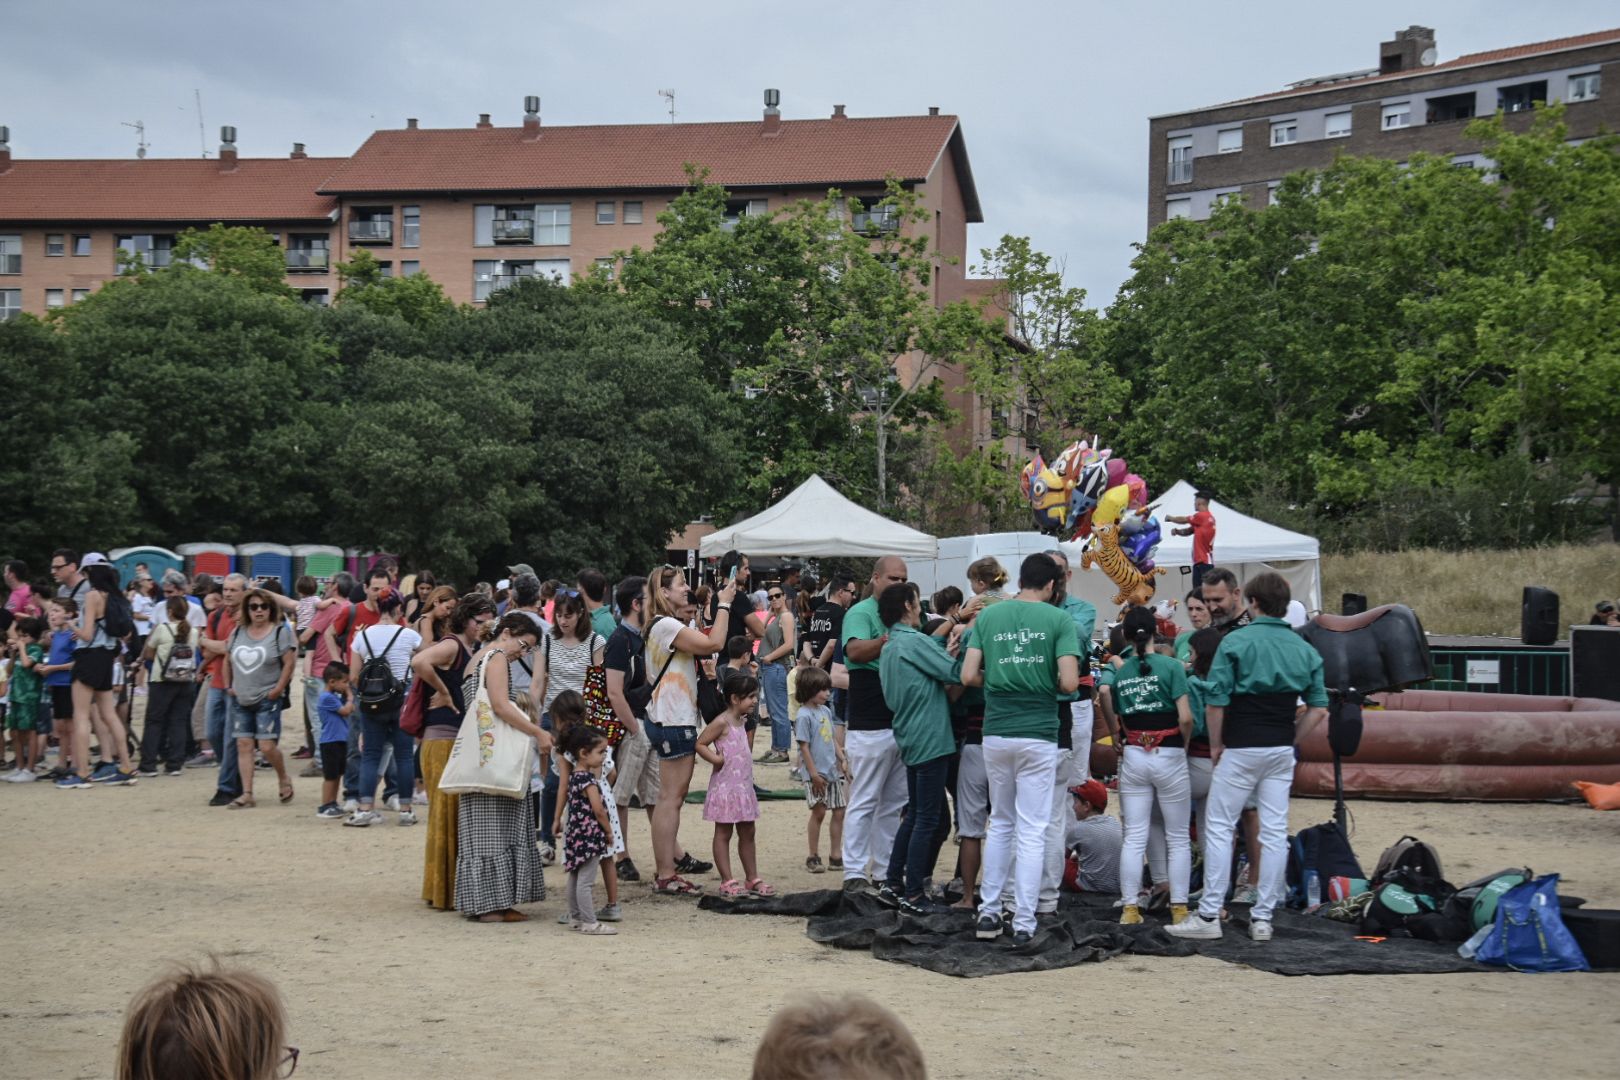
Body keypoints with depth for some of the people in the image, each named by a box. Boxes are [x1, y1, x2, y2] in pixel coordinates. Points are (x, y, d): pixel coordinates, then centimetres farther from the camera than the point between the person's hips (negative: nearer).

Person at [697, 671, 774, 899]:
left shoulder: (740, 721, 12)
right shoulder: (722, 722, -14)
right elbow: (700, 744, -18)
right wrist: (716, 759, -22)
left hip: (743, 785, 9)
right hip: (726, 786, -9)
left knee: (747, 833, 13)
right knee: (723, 833, 0)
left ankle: (752, 879, 20)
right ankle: (727, 882, 2)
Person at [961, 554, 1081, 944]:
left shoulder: (988, 615, 5)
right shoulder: (1058, 620, -4)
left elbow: (968, 676, 0)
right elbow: (1069, 682, -12)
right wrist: (1048, 684, 9)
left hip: (995, 733, 3)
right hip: (1038, 735, -3)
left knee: (1000, 823, 17)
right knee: (1032, 831, 2)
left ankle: (988, 912, 17)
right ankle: (1024, 923, 1)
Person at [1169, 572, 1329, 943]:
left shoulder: (1236, 641, -9)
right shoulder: (1304, 649, 7)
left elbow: (1215, 700, -12)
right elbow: (1318, 707, 8)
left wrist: (1216, 745, 0)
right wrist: (1290, 740, 14)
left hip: (1240, 747, -5)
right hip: (1281, 751, 5)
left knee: (1219, 828, 2)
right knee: (1275, 832, 6)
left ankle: (1209, 915, 2)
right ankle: (1263, 918, 9)